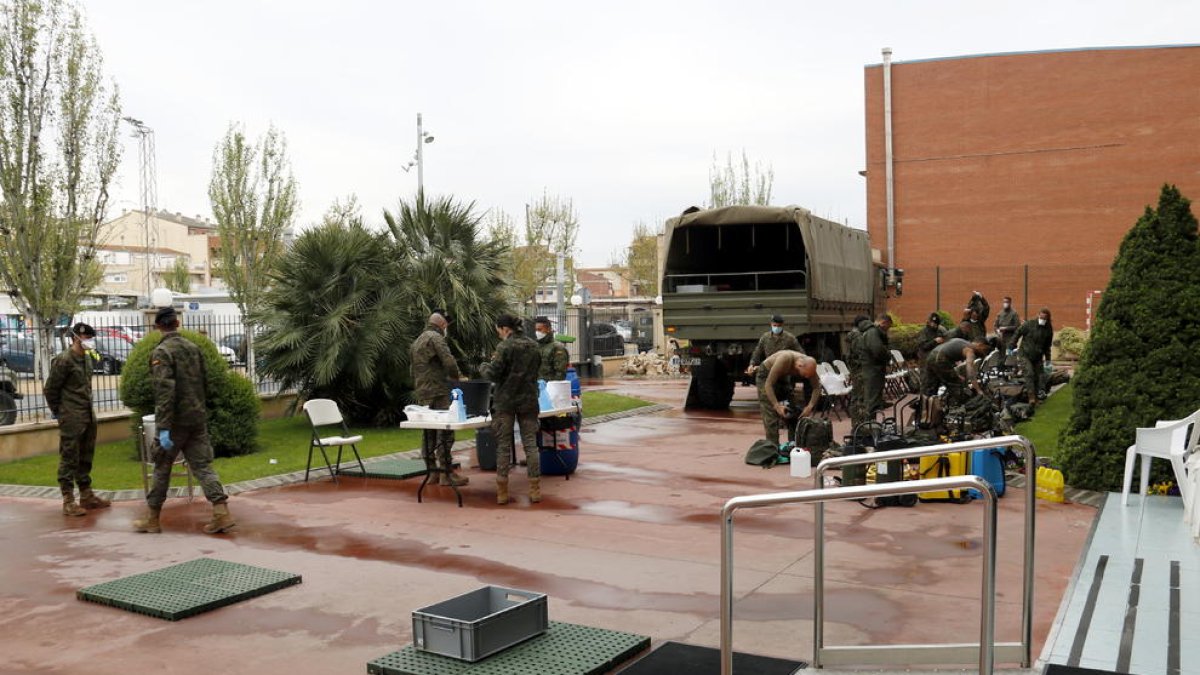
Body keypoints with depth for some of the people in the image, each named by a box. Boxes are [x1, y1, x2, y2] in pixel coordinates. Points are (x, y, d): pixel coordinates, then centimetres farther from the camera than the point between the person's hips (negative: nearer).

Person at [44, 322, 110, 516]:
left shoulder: (86, 358, 11)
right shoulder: (64, 360, -13)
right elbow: (50, 389, -8)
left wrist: (88, 407, 14)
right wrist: (57, 411, 0)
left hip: (88, 415, 8)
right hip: (71, 418, -8)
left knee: (86, 458, 14)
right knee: (69, 459, -4)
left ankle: (86, 496, 23)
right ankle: (68, 502, -1)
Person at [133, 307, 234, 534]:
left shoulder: (161, 352, -11)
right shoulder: (194, 348, 9)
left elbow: (164, 392, -19)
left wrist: (163, 428, -21)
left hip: (176, 421, -5)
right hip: (198, 419, 5)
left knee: (162, 467, 9)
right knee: (202, 465, 4)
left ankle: (152, 519, 20)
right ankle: (222, 513, -7)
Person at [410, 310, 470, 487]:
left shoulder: (417, 341, 20)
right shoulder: (435, 338, -9)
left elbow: (412, 367, 24)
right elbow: (449, 361, -19)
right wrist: (457, 376, -2)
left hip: (421, 394, 9)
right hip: (437, 393, -9)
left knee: (428, 433, 12)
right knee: (444, 433, -7)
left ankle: (431, 472, 18)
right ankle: (447, 473, -8)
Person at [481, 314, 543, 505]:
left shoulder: (505, 347, -12)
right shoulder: (534, 346, 6)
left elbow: (492, 374, -13)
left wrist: (485, 365, 6)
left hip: (505, 401, -4)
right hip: (529, 400, 4)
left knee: (503, 445, 4)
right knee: (530, 443, 7)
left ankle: (502, 491, 6)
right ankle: (535, 489, 6)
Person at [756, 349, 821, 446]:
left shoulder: (809, 365, -22)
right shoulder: (785, 360, -38)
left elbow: (817, 387, -12)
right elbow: (768, 384, -36)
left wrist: (810, 406, -26)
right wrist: (777, 406, -44)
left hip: (783, 377, 6)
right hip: (766, 376, -6)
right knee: (771, 414, -15)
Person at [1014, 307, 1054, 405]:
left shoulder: (1049, 329, 0)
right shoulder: (1029, 324, -11)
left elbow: (1047, 346, 11)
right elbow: (1018, 333, -1)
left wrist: (1047, 359, 11)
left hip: (1038, 357, 4)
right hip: (1025, 354, -4)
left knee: (1038, 376, 4)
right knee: (1029, 373, -18)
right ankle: (1031, 397, -21)